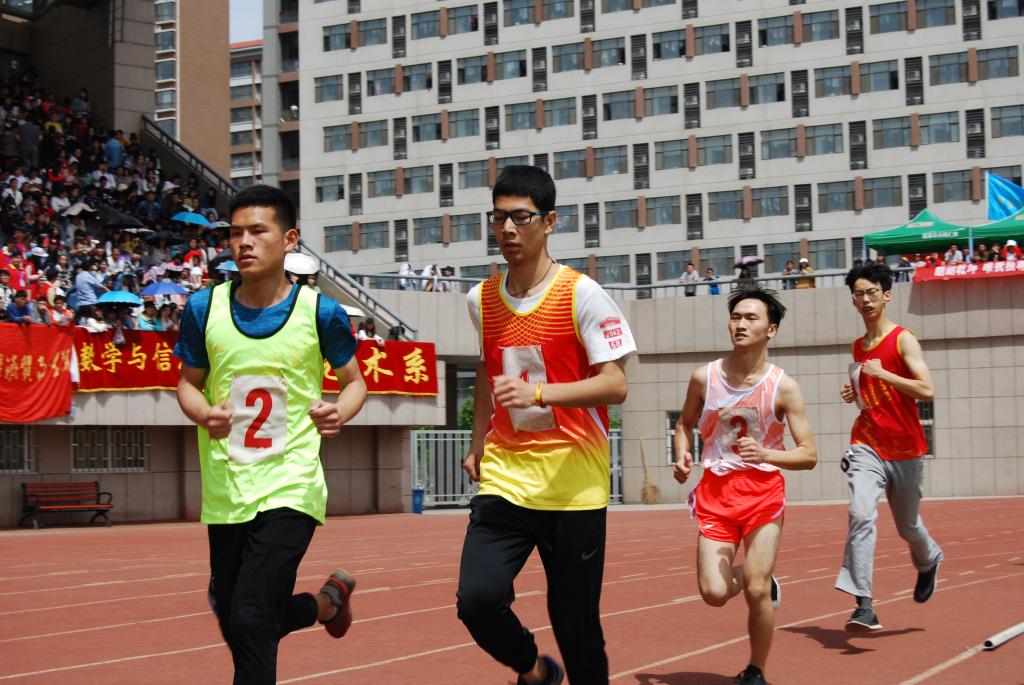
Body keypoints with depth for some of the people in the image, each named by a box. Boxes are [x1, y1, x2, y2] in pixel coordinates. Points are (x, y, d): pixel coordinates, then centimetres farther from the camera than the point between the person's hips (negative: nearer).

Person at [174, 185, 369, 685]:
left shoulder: (320, 312, -6)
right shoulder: (204, 308, -1)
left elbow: (354, 381, 8)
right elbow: (188, 383, 11)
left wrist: (340, 412, -15)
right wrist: (204, 413, -12)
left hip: (290, 488, -4)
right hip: (225, 493, 4)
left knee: (250, 620, -18)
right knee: (234, 624, 14)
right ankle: (327, 600, 43)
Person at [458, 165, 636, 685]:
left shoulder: (582, 294, -8)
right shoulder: (482, 299, 8)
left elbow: (615, 386, -14)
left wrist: (537, 393, -27)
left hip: (573, 483, -4)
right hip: (503, 478, 4)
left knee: (575, 622, 0)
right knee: (477, 599, -12)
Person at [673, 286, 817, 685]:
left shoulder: (783, 387, -7)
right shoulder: (705, 378, -1)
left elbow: (809, 455, -6)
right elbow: (685, 423, 18)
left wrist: (766, 454, -24)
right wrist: (682, 457, -2)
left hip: (763, 491, -2)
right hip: (715, 491, 2)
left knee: (757, 591, -8)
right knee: (714, 594, -8)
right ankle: (756, 581, 29)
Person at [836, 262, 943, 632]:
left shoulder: (903, 340, -7)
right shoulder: (858, 347, 11)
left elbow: (926, 391, -18)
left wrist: (881, 373, -23)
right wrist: (854, 394, 6)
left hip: (905, 448, -3)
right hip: (866, 445, 3)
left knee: (908, 525, 13)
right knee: (861, 515, -20)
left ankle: (929, 561, 50)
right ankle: (864, 606, -25)